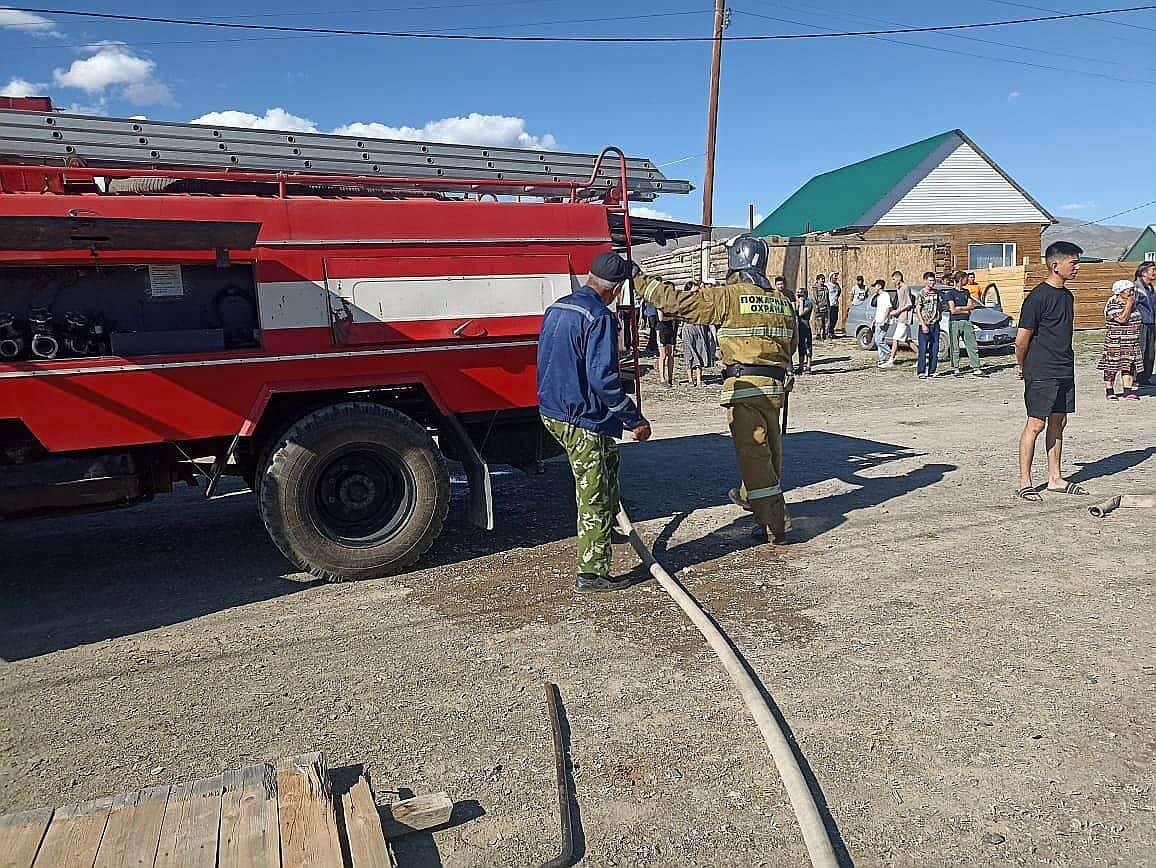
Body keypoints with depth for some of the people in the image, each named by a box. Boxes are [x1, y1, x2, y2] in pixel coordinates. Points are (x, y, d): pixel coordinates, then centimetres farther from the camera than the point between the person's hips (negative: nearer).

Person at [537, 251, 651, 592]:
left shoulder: (556, 308, 10)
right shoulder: (599, 318, -18)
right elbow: (603, 379, -25)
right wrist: (635, 421, -17)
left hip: (552, 412, 9)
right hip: (583, 421, -9)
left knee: (608, 462, 29)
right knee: (594, 498, 1)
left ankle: (604, 532, 41)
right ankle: (592, 574, 8)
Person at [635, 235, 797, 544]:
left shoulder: (728, 297, -10)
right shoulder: (782, 302, 11)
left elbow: (678, 301, -9)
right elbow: (791, 345, 21)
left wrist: (639, 280, -1)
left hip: (744, 387, -7)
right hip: (775, 387, 7)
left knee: (753, 454, -1)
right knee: (767, 450, 21)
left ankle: (775, 525, 3)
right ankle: (749, 496, 44)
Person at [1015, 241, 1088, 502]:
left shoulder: (1067, 295, 13)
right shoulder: (1038, 297, -14)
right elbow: (1022, 338, -12)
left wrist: (1065, 363, 17)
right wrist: (1021, 366, 0)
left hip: (1064, 371, 8)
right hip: (1041, 373, -8)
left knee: (1058, 422, 12)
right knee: (1036, 424, -5)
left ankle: (1055, 479, 21)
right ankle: (1024, 483, 1)